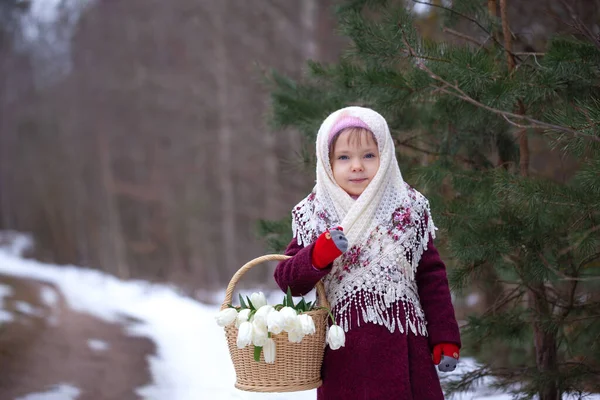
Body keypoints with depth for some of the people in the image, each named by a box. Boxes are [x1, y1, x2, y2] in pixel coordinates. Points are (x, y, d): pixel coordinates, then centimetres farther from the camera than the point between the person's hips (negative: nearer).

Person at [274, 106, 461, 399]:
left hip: (402, 348, 0)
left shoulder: (408, 210, 3)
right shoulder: (314, 217, 3)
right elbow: (287, 280, -1)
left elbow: (432, 276, 5)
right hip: (342, 356, 1)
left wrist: (445, 338, 0)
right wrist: (320, 255, -20)